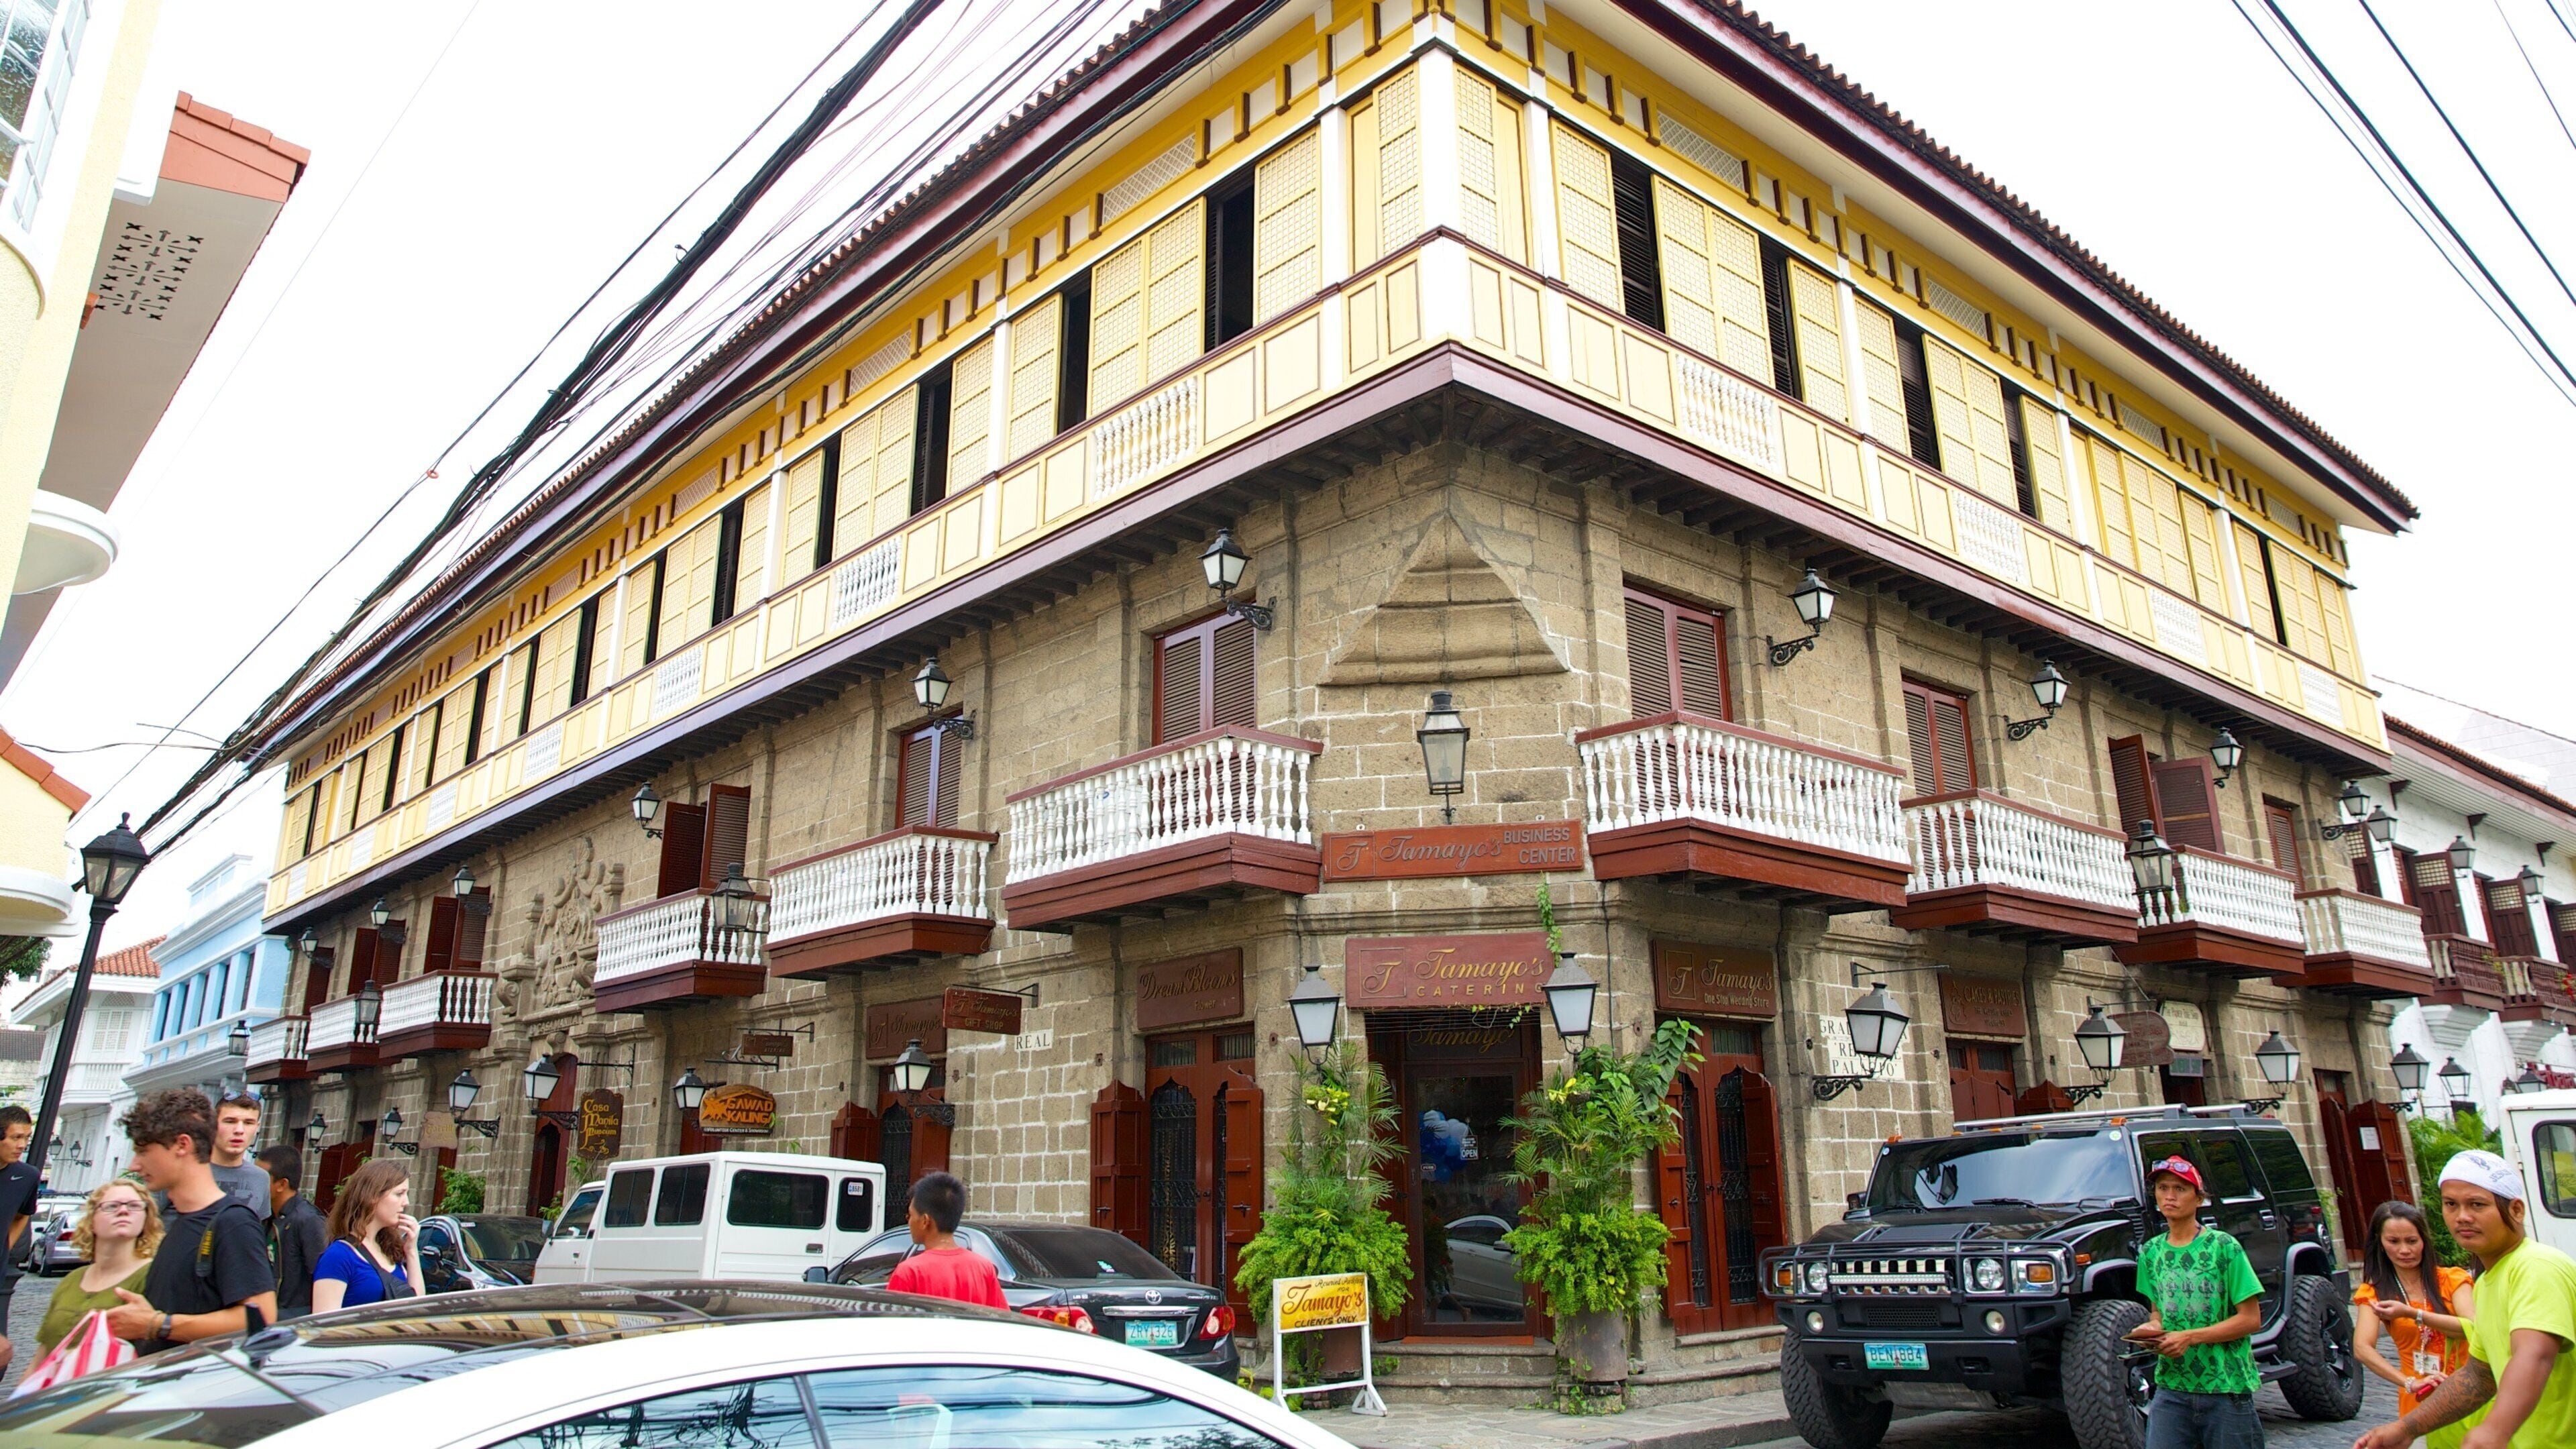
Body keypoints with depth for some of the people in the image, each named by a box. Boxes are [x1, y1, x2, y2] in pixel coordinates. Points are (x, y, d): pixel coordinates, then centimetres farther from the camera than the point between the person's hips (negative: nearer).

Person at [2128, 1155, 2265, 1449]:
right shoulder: (2151, 1252, 8)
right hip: (2171, 1387, 3)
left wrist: (2190, 1337, -16)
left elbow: (2251, 1319, -8)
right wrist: (2151, 1329, -4)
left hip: (2227, 1388, -3)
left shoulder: (2224, 1247, -6)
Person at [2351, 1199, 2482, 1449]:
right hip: (2420, 1403, 0)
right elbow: (2362, 1348, -13)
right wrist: (2409, 1383, -26)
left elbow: (2474, 1329, -14)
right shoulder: (2375, 1293, 2)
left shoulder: (2452, 1279, 3)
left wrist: (2413, 1314, -24)